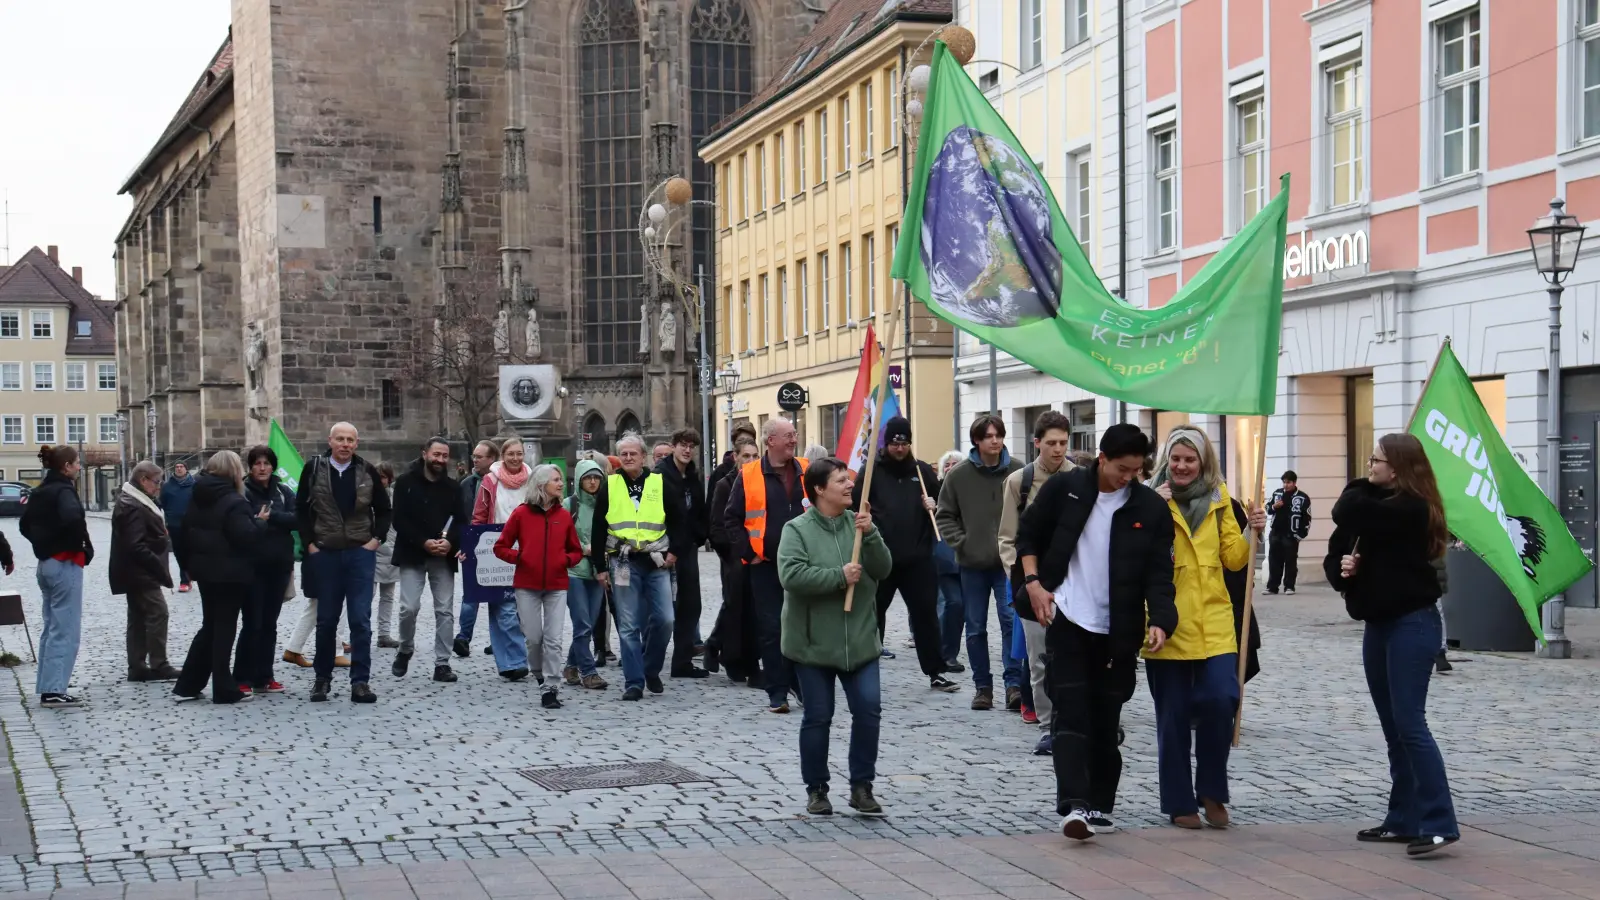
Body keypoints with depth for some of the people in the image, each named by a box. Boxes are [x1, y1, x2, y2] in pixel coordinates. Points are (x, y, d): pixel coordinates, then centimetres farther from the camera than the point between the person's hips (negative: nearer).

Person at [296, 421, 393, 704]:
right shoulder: (314, 469, -1)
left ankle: (361, 681, 1)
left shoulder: (367, 471, 0)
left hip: (360, 553, 0)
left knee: (361, 619, -3)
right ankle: (322, 678, 22)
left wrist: (377, 538, -1)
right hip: (324, 554, 0)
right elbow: (301, 509, 6)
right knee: (326, 620, 9)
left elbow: (383, 509, 10)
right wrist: (309, 543, -1)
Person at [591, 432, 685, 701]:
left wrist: (674, 551, 1)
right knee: (629, 625, -2)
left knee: (664, 620, -3)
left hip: (656, 563, 1)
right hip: (623, 563, -1)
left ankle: (651, 669, 19)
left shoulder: (660, 484, 6)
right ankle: (634, 681, 3)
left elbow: (678, 520, 11)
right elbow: (598, 528, 7)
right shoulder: (609, 487, 5)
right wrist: (600, 567, 4)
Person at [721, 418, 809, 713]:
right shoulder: (748, 476, -3)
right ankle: (777, 693, 6)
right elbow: (731, 519, 1)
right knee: (771, 629, 0)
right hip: (766, 566, -2)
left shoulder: (808, 472, 5)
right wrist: (748, 552, -5)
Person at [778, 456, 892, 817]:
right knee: (817, 716, 5)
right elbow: (791, 575, -20)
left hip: (859, 639, 3)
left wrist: (870, 534, -17)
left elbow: (883, 569, -3)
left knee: (868, 709, -2)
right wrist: (839, 576, -20)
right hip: (813, 641, -3)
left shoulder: (858, 524, 5)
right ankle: (816, 789, 18)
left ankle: (861, 787, 11)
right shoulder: (797, 529, -7)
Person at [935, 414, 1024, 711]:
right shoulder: (959, 475, -3)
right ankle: (982, 686, 18)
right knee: (976, 628, 8)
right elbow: (945, 516, 5)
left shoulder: (1018, 471, -5)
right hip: (972, 564, 2)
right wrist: (961, 543, -6)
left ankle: (1014, 683, -9)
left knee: (1011, 620, -12)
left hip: (1009, 562, -2)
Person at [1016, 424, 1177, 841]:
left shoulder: (1151, 508, -4)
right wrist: (1033, 582, -4)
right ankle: (1073, 806, -15)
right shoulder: (1064, 489, -4)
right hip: (1066, 621, -1)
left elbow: (1159, 572, -5)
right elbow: (1028, 534, 8)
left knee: (1106, 720, 8)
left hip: (1118, 631, 1)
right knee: (1072, 713, -8)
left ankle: (1100, 805, 18)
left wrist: (1159, 619, -20)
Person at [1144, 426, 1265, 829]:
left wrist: (1252, 533, -6)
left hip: (1213, 620, 2)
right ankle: (1180, 802, 16)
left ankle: (1211, 792, 7)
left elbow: (1233, 558, 10)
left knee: (1220, 700, -12)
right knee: (1173, 715, 3)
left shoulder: (1219, 500, 9)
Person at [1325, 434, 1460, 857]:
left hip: (1412, 624, -9)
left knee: (1409, 722, -14)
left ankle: (1439, 824, -13)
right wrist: (1341, 568, -12)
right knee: (1393, 726, 10)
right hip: (1379, 624, 9)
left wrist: (1364, 486, -3)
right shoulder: (1376, 506, 13)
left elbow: (1347, 511, -24)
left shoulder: (1411, 509, -14)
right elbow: (1336, 552, 11)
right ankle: (1403, 820, 14)